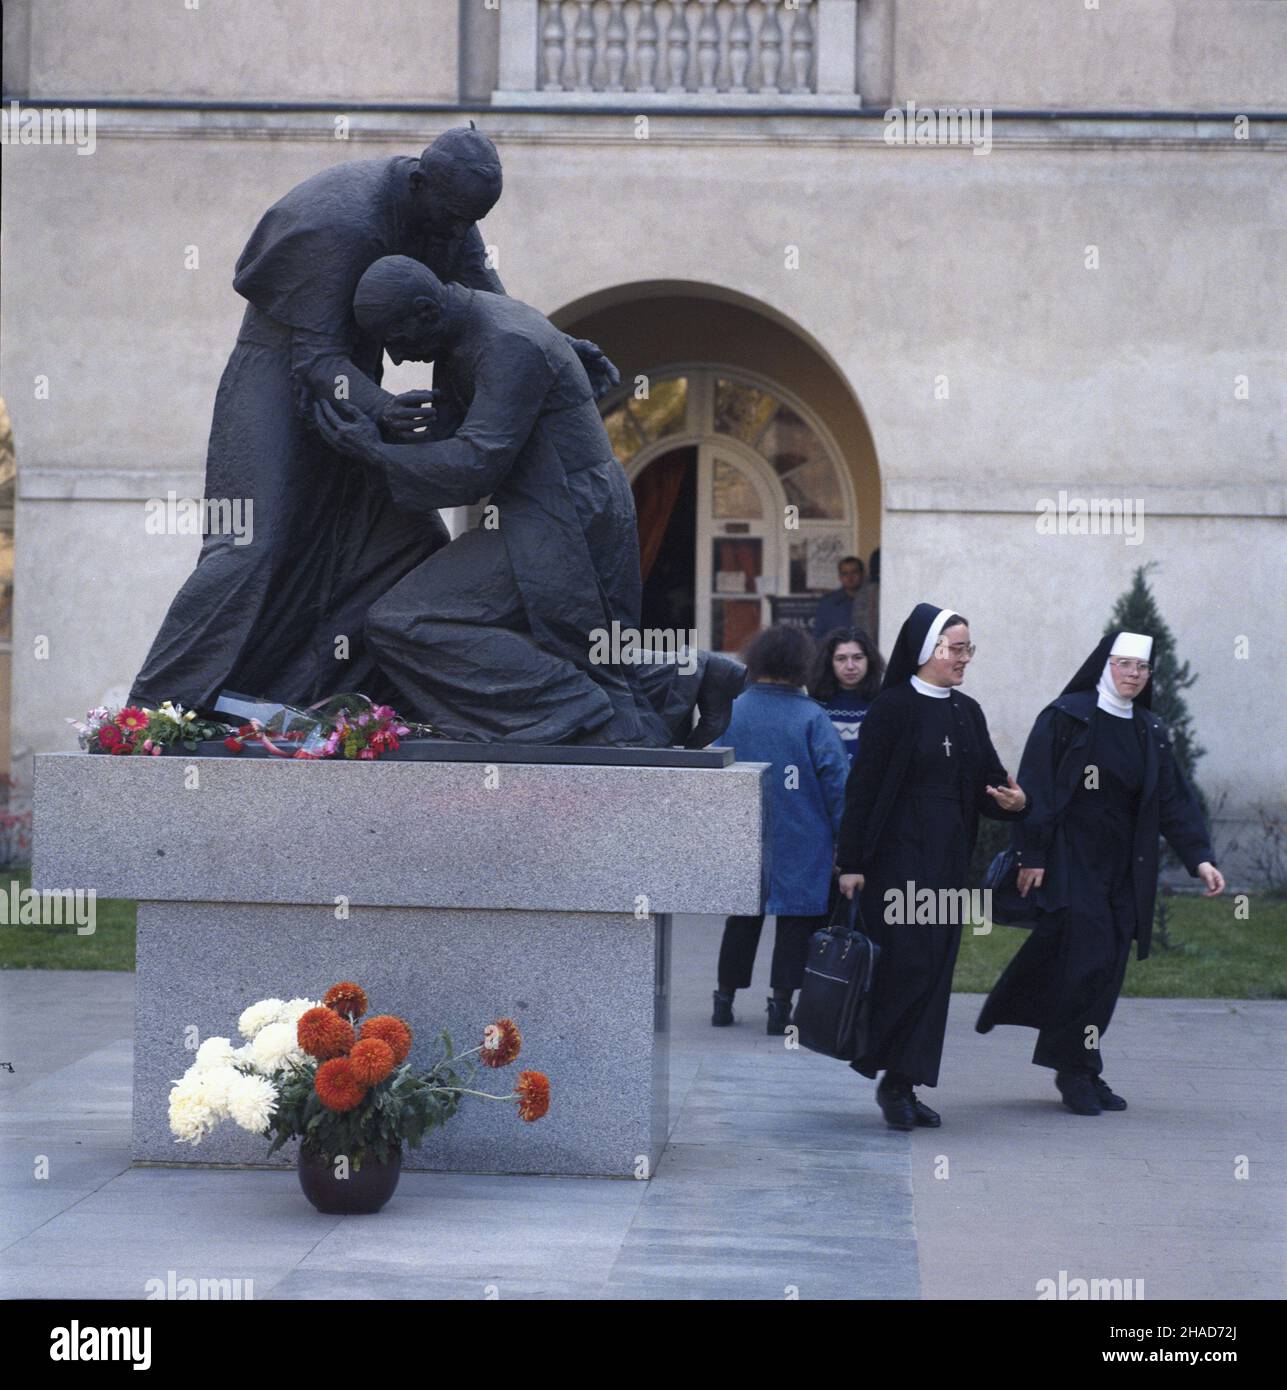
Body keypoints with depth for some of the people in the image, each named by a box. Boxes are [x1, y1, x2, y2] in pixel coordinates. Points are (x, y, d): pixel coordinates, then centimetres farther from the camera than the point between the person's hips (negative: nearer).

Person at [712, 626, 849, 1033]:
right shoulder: (812, 718, -9)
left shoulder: (732, 712, -1)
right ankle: (780, 1003, 3)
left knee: (742, 919, 16)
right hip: (801, 845, -3)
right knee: (796, 920, 5)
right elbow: (836, 781, -9)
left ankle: (724, 999, 20)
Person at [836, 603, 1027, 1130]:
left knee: (935, 970, 5)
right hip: (898, 858, -6)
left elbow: (988, 782, 13)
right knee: (906, 964, -10)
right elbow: (862, 786, -9)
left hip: (949, 859, 6)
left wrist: (1013, 801, -11)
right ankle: (891, 1080, 6)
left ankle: (905, 1085, 11)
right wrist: (851, 862, -13)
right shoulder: (892, 708, -7)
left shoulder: (968, 713, 11)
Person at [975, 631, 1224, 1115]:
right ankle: (1076, 1071, -5)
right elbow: (1037, 788, -7)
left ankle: (1077, 1069, 10)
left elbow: (1174, 799, 10)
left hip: (1123, 870, 6)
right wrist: (1032, 855, -13)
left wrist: (1199, 857, -1)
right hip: (1072, 862, -6)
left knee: (1109, 968, 2)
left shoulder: (1150, 731, 13)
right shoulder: (1065, 716, -4)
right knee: (1089, 957, -14)